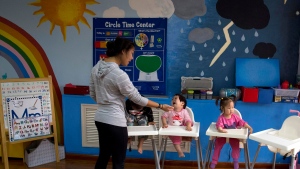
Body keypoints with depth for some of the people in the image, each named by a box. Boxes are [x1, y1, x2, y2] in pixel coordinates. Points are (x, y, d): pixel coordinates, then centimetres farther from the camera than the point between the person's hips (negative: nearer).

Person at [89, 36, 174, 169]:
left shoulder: (96, 68, 2)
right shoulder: (119, 74, -22)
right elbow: (137, 98, -14)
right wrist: (160, 106, -4)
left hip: (100, 118, 8)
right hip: (115, 122, -8)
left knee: (103, 156, 22)